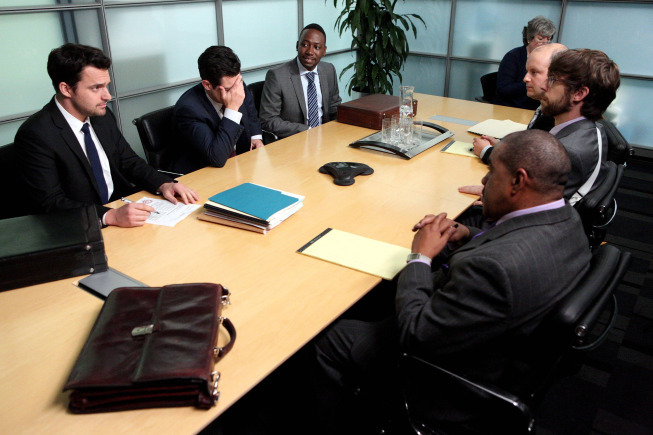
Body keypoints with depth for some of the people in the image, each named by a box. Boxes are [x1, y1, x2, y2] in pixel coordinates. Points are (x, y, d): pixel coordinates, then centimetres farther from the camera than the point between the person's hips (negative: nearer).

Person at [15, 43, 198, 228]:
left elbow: (128, 162, 14)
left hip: (122, 210, 7)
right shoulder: (35, 134, -14)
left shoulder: (103, 116, 5)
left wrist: (164, 184, -6)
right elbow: (50, 203, -18)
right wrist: (111, 216, -32)